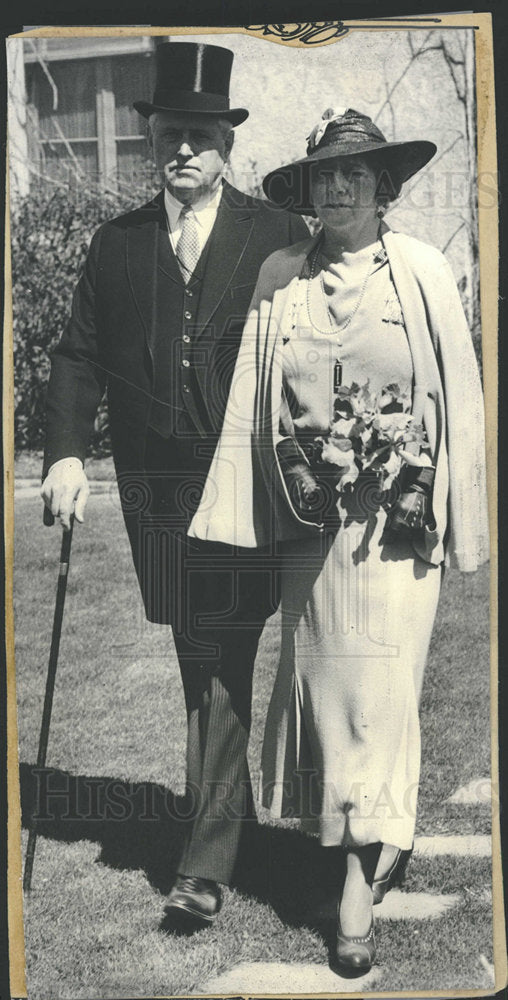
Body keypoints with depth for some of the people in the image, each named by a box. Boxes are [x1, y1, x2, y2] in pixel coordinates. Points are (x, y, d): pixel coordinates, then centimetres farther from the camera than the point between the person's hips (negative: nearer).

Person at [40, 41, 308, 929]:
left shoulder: (278, 238, 1)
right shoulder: (115, 245, 10)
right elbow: (79, 356, 7)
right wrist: (65, 452, -6)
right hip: (155, 489, 4)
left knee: (222, 662, -6)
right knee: (200, 661, 14)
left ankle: (206, 861, -1)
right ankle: (234, 804, 32)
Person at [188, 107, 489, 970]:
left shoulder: (424, 274, -2)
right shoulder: (279, 278, 3)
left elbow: (460, 401, 0)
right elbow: (250, 407, 5)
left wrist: (460, 521, -2)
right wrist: (230, 515, 1)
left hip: (396, 519, -2)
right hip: (309, 520, 3)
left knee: (377, 684, -2)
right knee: (319, 674, 10)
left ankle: (360, 884, 6)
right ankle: (374, 844, 31)